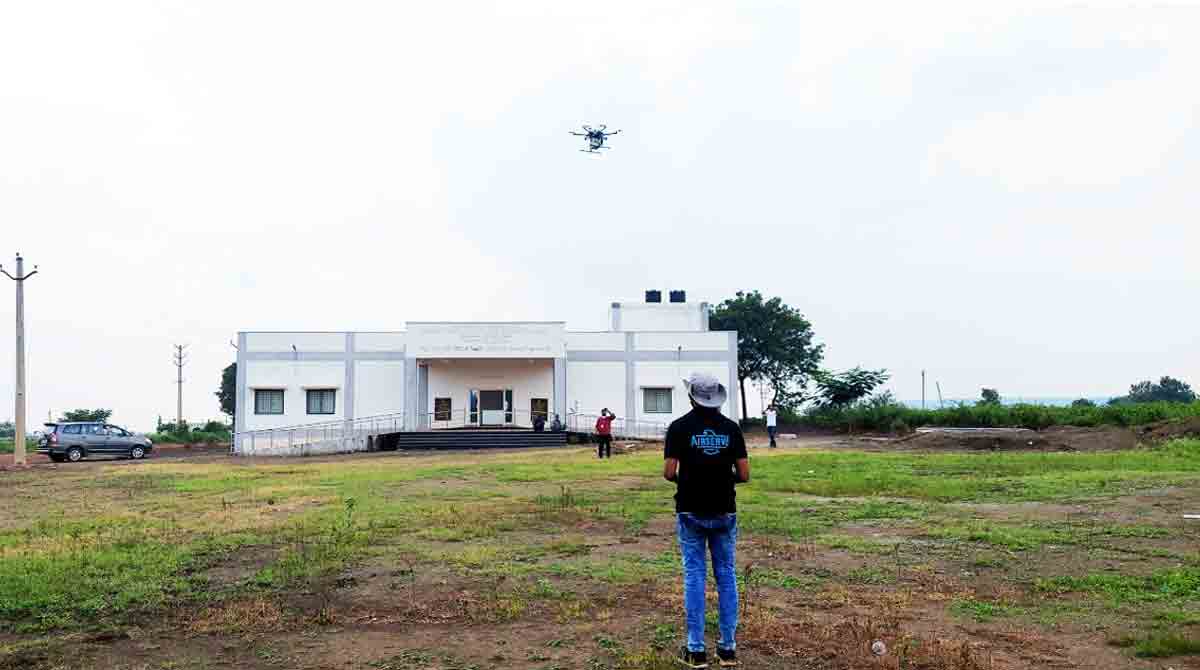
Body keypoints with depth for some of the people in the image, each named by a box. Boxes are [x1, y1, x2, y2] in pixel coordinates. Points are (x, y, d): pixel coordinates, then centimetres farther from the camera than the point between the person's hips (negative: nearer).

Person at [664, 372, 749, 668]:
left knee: (694, 577, 5)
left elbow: (668, 472, -13)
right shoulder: (731, 427, -1)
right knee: (726, 577, 10)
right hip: (724, 513, 2)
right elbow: (744, 475, -3)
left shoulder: (680, 426, -8)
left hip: (691, 512, -2)